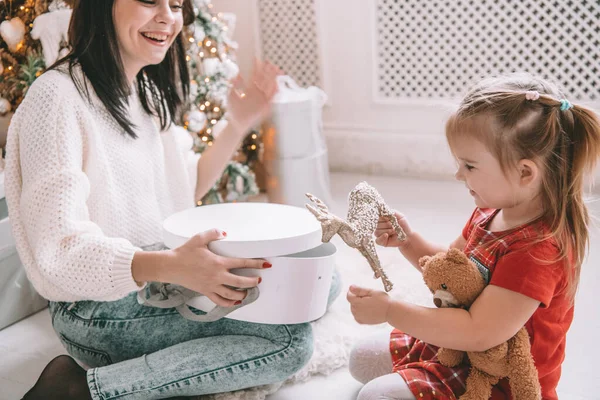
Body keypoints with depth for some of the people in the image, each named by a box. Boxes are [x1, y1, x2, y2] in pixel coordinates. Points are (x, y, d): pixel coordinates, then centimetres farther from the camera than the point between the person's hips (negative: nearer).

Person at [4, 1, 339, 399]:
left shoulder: (149, 91, 10)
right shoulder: (59, 96, -18)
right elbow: (62, 249, -23)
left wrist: (238, 127, 4)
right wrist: (170, 266, -40)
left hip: (159, 284, 9)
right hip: (99, 309, -8)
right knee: (291, 339, -19)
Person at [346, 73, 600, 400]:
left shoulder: (539, 249, -32)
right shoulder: (491, 211, -2)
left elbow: (478, 334, -35)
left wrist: (390, 310, -31)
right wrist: (407, 241, -6)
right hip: (453, 346, 10)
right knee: (362, 358, 17)